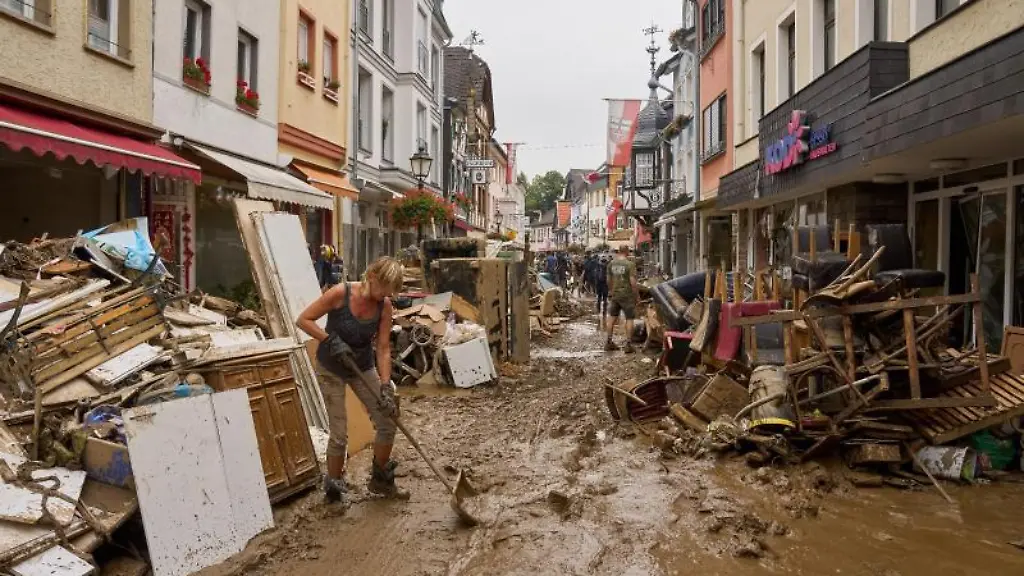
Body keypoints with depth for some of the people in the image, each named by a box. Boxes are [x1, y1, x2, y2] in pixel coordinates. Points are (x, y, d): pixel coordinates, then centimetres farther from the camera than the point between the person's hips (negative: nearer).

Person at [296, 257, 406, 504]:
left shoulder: (384, 305, -13)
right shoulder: (340, 293, -24)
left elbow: (383, 349, -11)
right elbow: (303, 320, -18)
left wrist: (386, 387, -19)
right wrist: (331, 340, -29)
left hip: (363, 367, 4)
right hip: (331, 368, -4)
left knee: (388, 423, 2)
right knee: (339, 435, -3)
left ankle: (380, 479, 24)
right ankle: (333, 484, 23)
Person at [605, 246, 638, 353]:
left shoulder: (611, 264, 3)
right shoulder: (630, 264, -13)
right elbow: (633, 282, -17)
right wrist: (637, 294, -5)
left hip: (615, 295, 5)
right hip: (627, 295, -5)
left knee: (612, 317, 15)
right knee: (629, 319, 4)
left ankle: (609, 343, 20)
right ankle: (628, 345, 3)